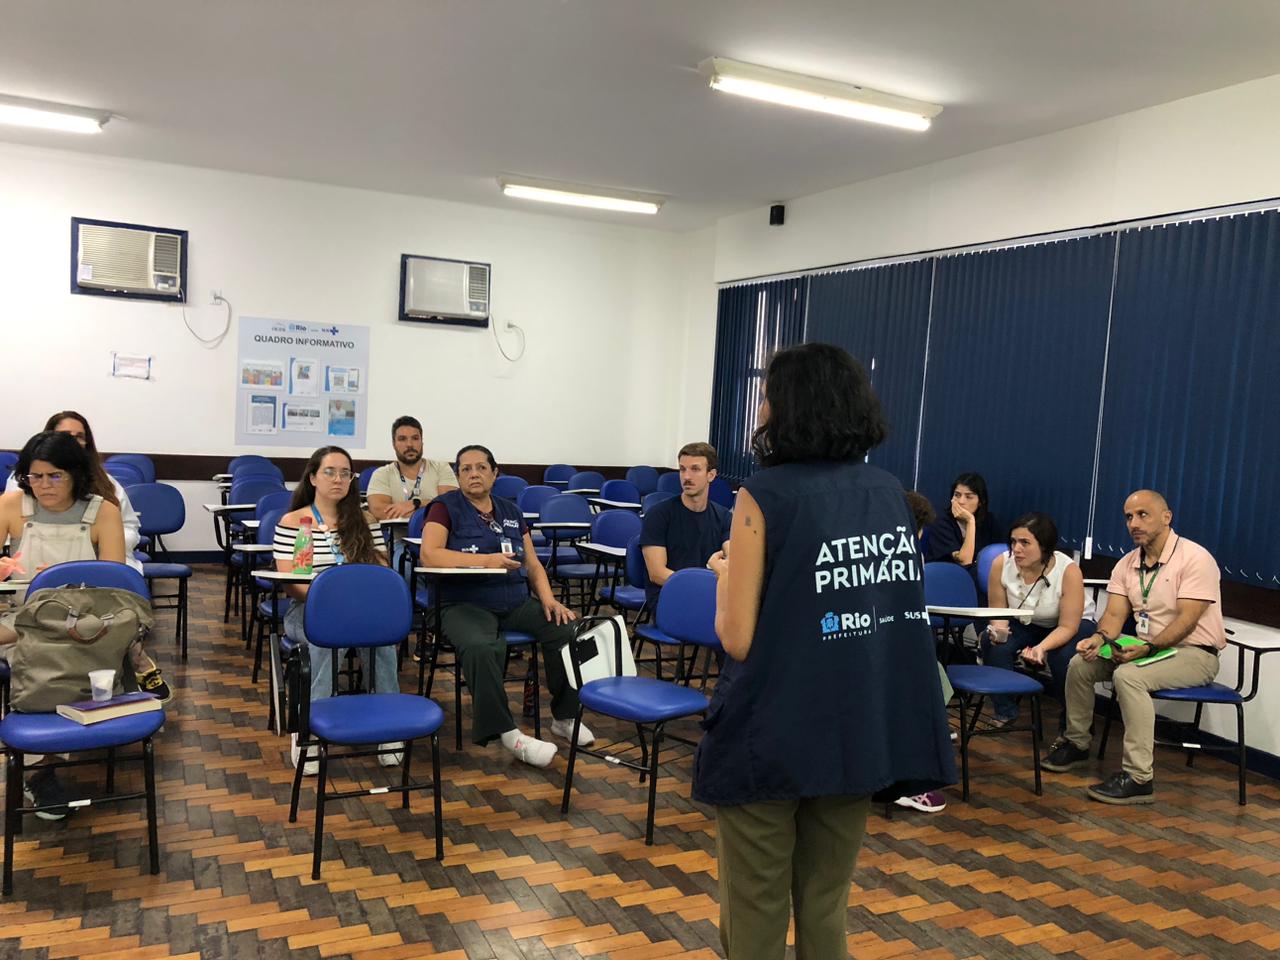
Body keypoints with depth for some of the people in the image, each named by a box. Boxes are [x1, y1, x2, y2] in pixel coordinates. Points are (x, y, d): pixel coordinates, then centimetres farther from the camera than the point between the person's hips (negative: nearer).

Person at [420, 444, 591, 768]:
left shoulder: (511, 512, 17)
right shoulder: (446, 507, 2)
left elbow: (533, 565, 16)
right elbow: (430, 555, -14)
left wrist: (548, 598, -3)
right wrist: (486, 560, -20)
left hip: (516, 603, 5)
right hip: (465, 605, -5)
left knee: (567, 631, -20)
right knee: (481, 648, -38)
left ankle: (565, 717, -1)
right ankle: (506, 731, -22)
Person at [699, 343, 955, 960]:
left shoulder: (766, 495, -12)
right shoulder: (889, 491, 4)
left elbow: (738, 639, -14)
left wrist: (726, 571, 5)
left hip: (773, 736, -5)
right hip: (862, 731, 6)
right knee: (826, 909, 19)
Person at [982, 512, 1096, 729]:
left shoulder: (1069, 570, -30)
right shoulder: (1001, 564, -21)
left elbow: (1067, 627, -24)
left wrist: (1041, 648, -42)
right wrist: (999, 628, -30)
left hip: (1075, 624, -3)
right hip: (1025, 624, 3)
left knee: (1064, 658, -33)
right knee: (994, 644, -26)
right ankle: (1005, 714, -5)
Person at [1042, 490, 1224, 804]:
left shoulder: (1195, 559, -15)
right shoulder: (1127, 564, 7)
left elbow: (1186, 620, -23)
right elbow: (1115, 614, 0)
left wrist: (1148, 648, -34)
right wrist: (1100, 638, -21)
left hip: (1194, 653, -7)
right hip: (1148, 649, 8)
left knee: (1129, 675, -32)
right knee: (1080, 663, -5)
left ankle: (1138, 778, -28)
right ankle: (1076, 743, 14)